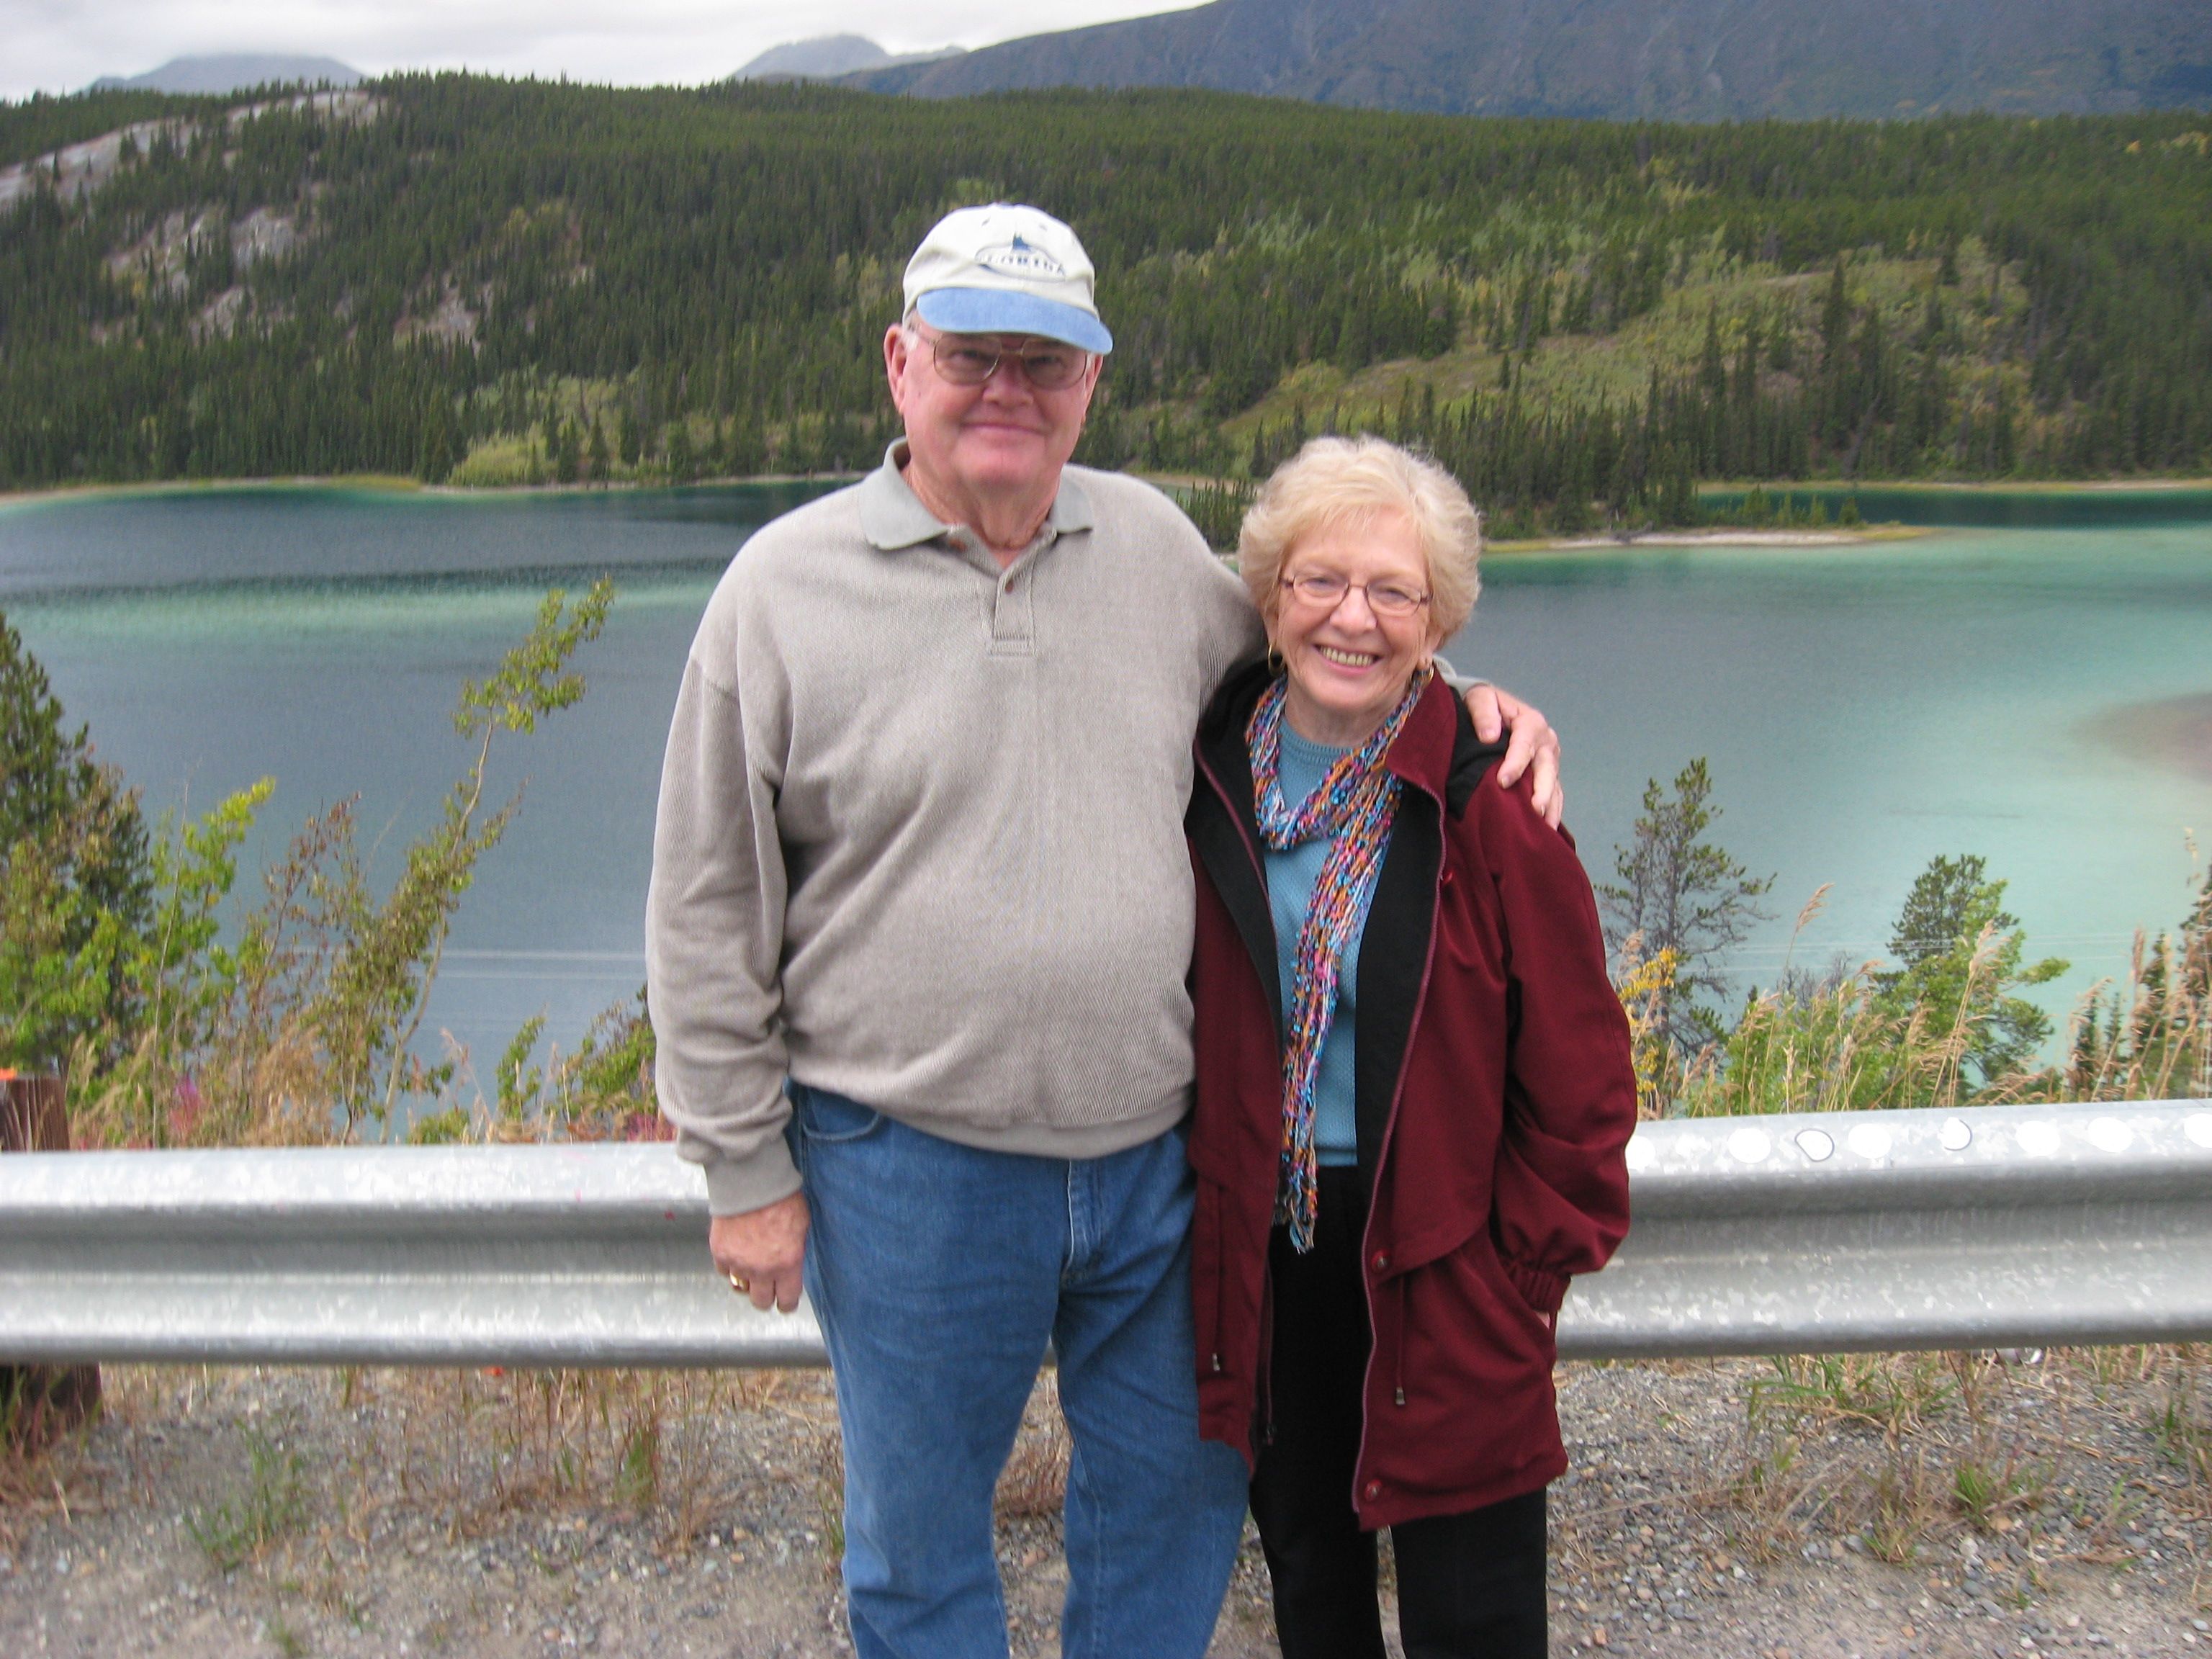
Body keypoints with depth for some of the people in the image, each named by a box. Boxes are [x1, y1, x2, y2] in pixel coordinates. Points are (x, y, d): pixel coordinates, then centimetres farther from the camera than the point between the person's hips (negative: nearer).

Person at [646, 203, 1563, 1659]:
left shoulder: (1151, 539, 3)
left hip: (1155, 1150, 3)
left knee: (1182, 1487, 20)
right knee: (921, 1538, 16)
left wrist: (1460, 695, 3)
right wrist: (745, 1167, -3)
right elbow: (711, 915, -3)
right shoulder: (787, 586, -7)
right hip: (908, 1169, -3)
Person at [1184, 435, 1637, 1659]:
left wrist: (1526, 1264, -7)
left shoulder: (1488, 801, -14)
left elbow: (1577, 1072, -8)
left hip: (1441, 1257, -3)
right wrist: (1207, 1213, 6)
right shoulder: (1209, 778, -4)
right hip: (1261, 1240, 4)